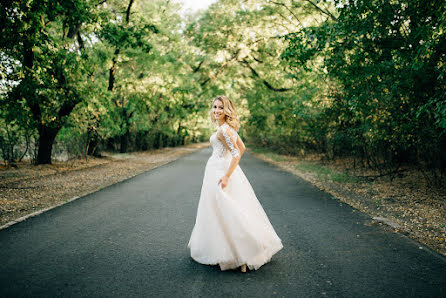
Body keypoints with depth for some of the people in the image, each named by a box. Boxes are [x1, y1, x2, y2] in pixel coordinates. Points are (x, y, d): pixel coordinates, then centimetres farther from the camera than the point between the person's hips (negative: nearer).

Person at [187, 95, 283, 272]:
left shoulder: (223, 130, -18)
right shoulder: (229, 127, 10)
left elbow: (237, 153, -23)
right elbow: (242, 147, 18)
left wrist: (227, 176, -24)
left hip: (219, 173, -10)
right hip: (224, 169, 10)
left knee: (222, 212, -2)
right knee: (223, 212, 18)